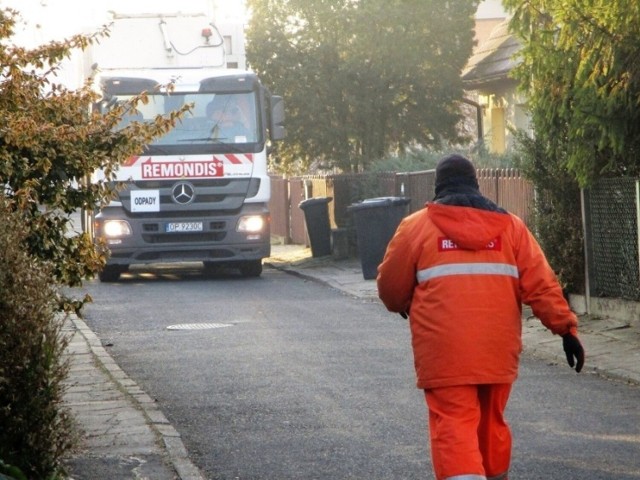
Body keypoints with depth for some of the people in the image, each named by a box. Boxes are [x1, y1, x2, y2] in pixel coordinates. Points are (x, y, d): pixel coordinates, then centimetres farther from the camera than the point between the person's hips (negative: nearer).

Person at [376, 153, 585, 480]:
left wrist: (404, 306, 31)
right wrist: (566, 328, 5)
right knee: (491, 422, 20)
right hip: (497, 351, 4)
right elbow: (541, 284, 3)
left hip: (445, 353, -4)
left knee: (453, 425, -8)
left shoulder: (417, 226, 3)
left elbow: (390, 287, 10)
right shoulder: (510, 226, 10)